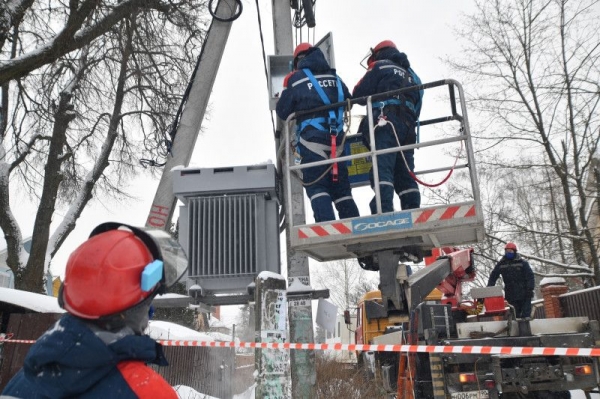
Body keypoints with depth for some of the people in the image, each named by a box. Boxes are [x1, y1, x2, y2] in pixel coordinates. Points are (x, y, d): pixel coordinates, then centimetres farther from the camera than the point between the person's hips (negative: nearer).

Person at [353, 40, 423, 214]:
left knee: (382, 168, -19)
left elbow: (358, 94, 9)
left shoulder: (380, 66, 14)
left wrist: (370, 98, 27)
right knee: (405, 174, 4)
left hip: (386, 121, -7)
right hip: (408, 126, 7)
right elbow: (417, 109, 27)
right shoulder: (412, 76, 33)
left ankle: (384, 211, -34)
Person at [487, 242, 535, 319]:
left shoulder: (522, 263, 1)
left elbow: (530, 276, -1)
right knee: (515, 315, 4)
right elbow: (493, 276, 10)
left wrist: (530, 289, -10)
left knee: (526, 315, -3)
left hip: (524, 294, -2)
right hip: (511, 296, 2)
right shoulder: (501, 264, 9)